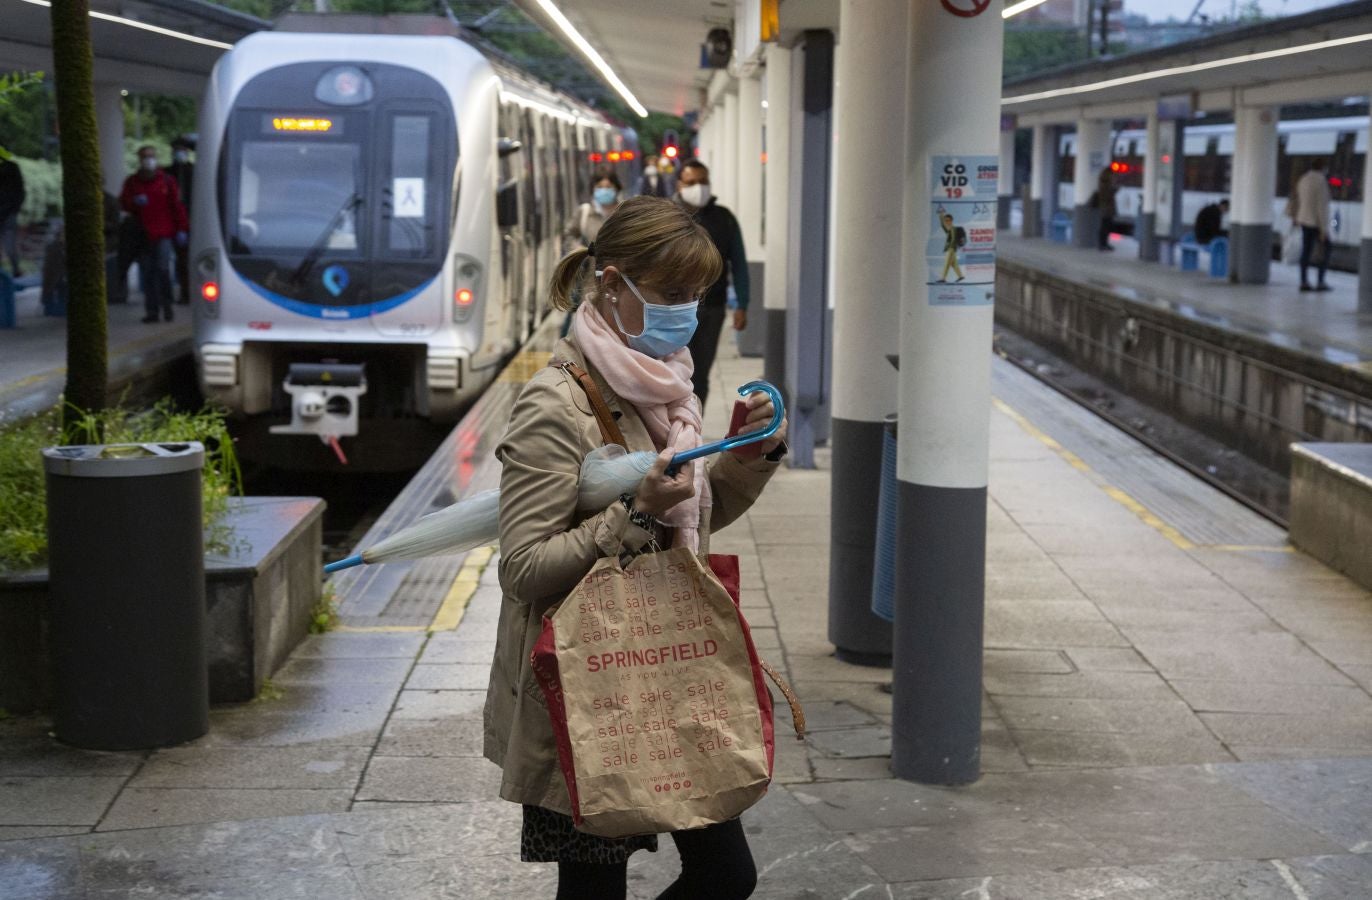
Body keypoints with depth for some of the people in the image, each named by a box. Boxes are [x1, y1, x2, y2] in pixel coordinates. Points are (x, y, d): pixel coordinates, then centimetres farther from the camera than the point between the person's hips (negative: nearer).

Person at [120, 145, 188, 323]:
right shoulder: (132, 182, 12)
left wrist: (181, 229, 2)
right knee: (147, 273, 1)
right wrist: (134, 201, -13)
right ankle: (151, 310, 4)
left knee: (163, 269, -11)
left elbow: (177, 206, 6)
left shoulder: (167, 181, 6)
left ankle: (167, 306, 2)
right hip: (142, 235, 2)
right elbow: (123, 203, 9)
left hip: (163, 234, -2)